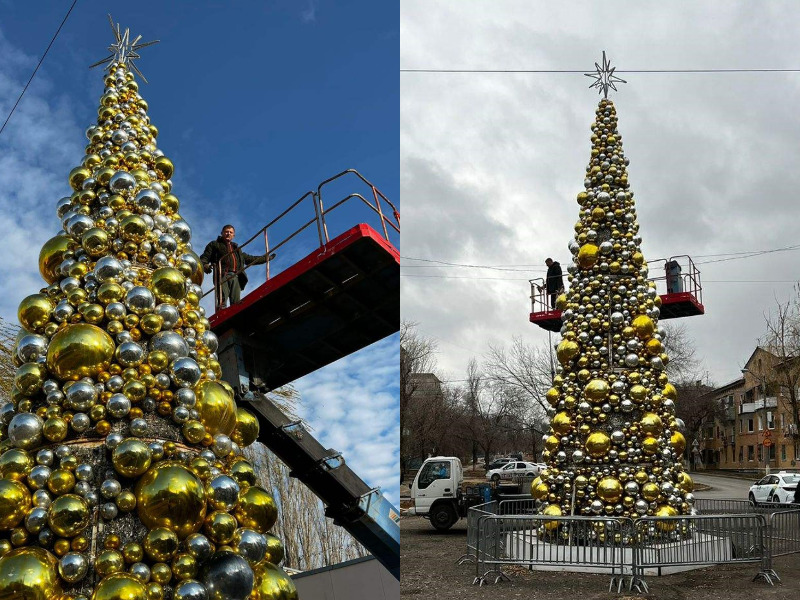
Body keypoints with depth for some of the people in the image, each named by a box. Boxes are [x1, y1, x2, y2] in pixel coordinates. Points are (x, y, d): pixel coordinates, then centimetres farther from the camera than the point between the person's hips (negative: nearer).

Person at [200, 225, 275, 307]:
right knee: (222, 300, -21)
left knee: (236, 302, -10)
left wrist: (266, 258, 43)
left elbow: (249, 258, 42)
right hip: (223, 275, -4)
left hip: (236, 277, 4)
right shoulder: (214, 245, 22)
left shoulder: (236, 248, 36)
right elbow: (204, 257, 10)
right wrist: (205, 265, -15)